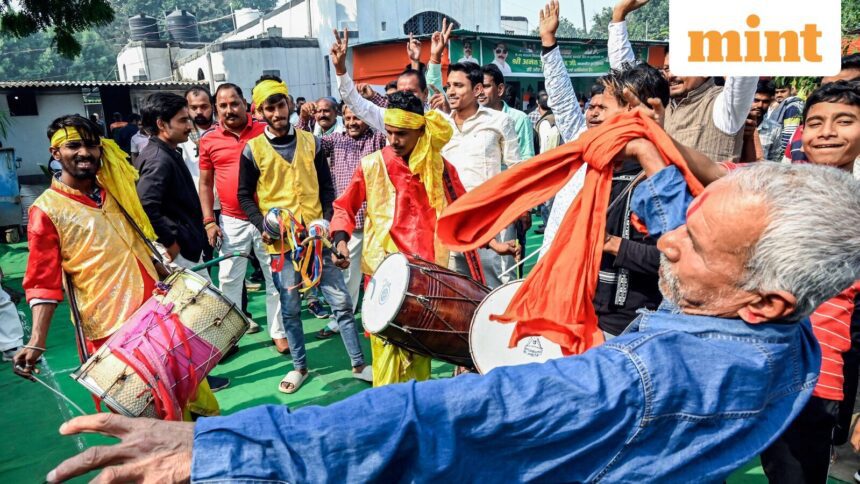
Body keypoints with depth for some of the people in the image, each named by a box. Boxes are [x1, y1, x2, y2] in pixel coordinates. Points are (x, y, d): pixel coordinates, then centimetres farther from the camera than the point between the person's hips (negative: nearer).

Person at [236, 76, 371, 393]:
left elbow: (326, 186, 10)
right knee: (290, 309, 8)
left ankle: (358, 364, 15)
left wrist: (328, 221, -4)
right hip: (281, 242, -1)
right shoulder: (253, 150, 0)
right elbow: (245, 196, 3)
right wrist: (263, 226, -12)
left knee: (341, 301, 3)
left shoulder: (310, 142, 7)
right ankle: (299, 367, 26)